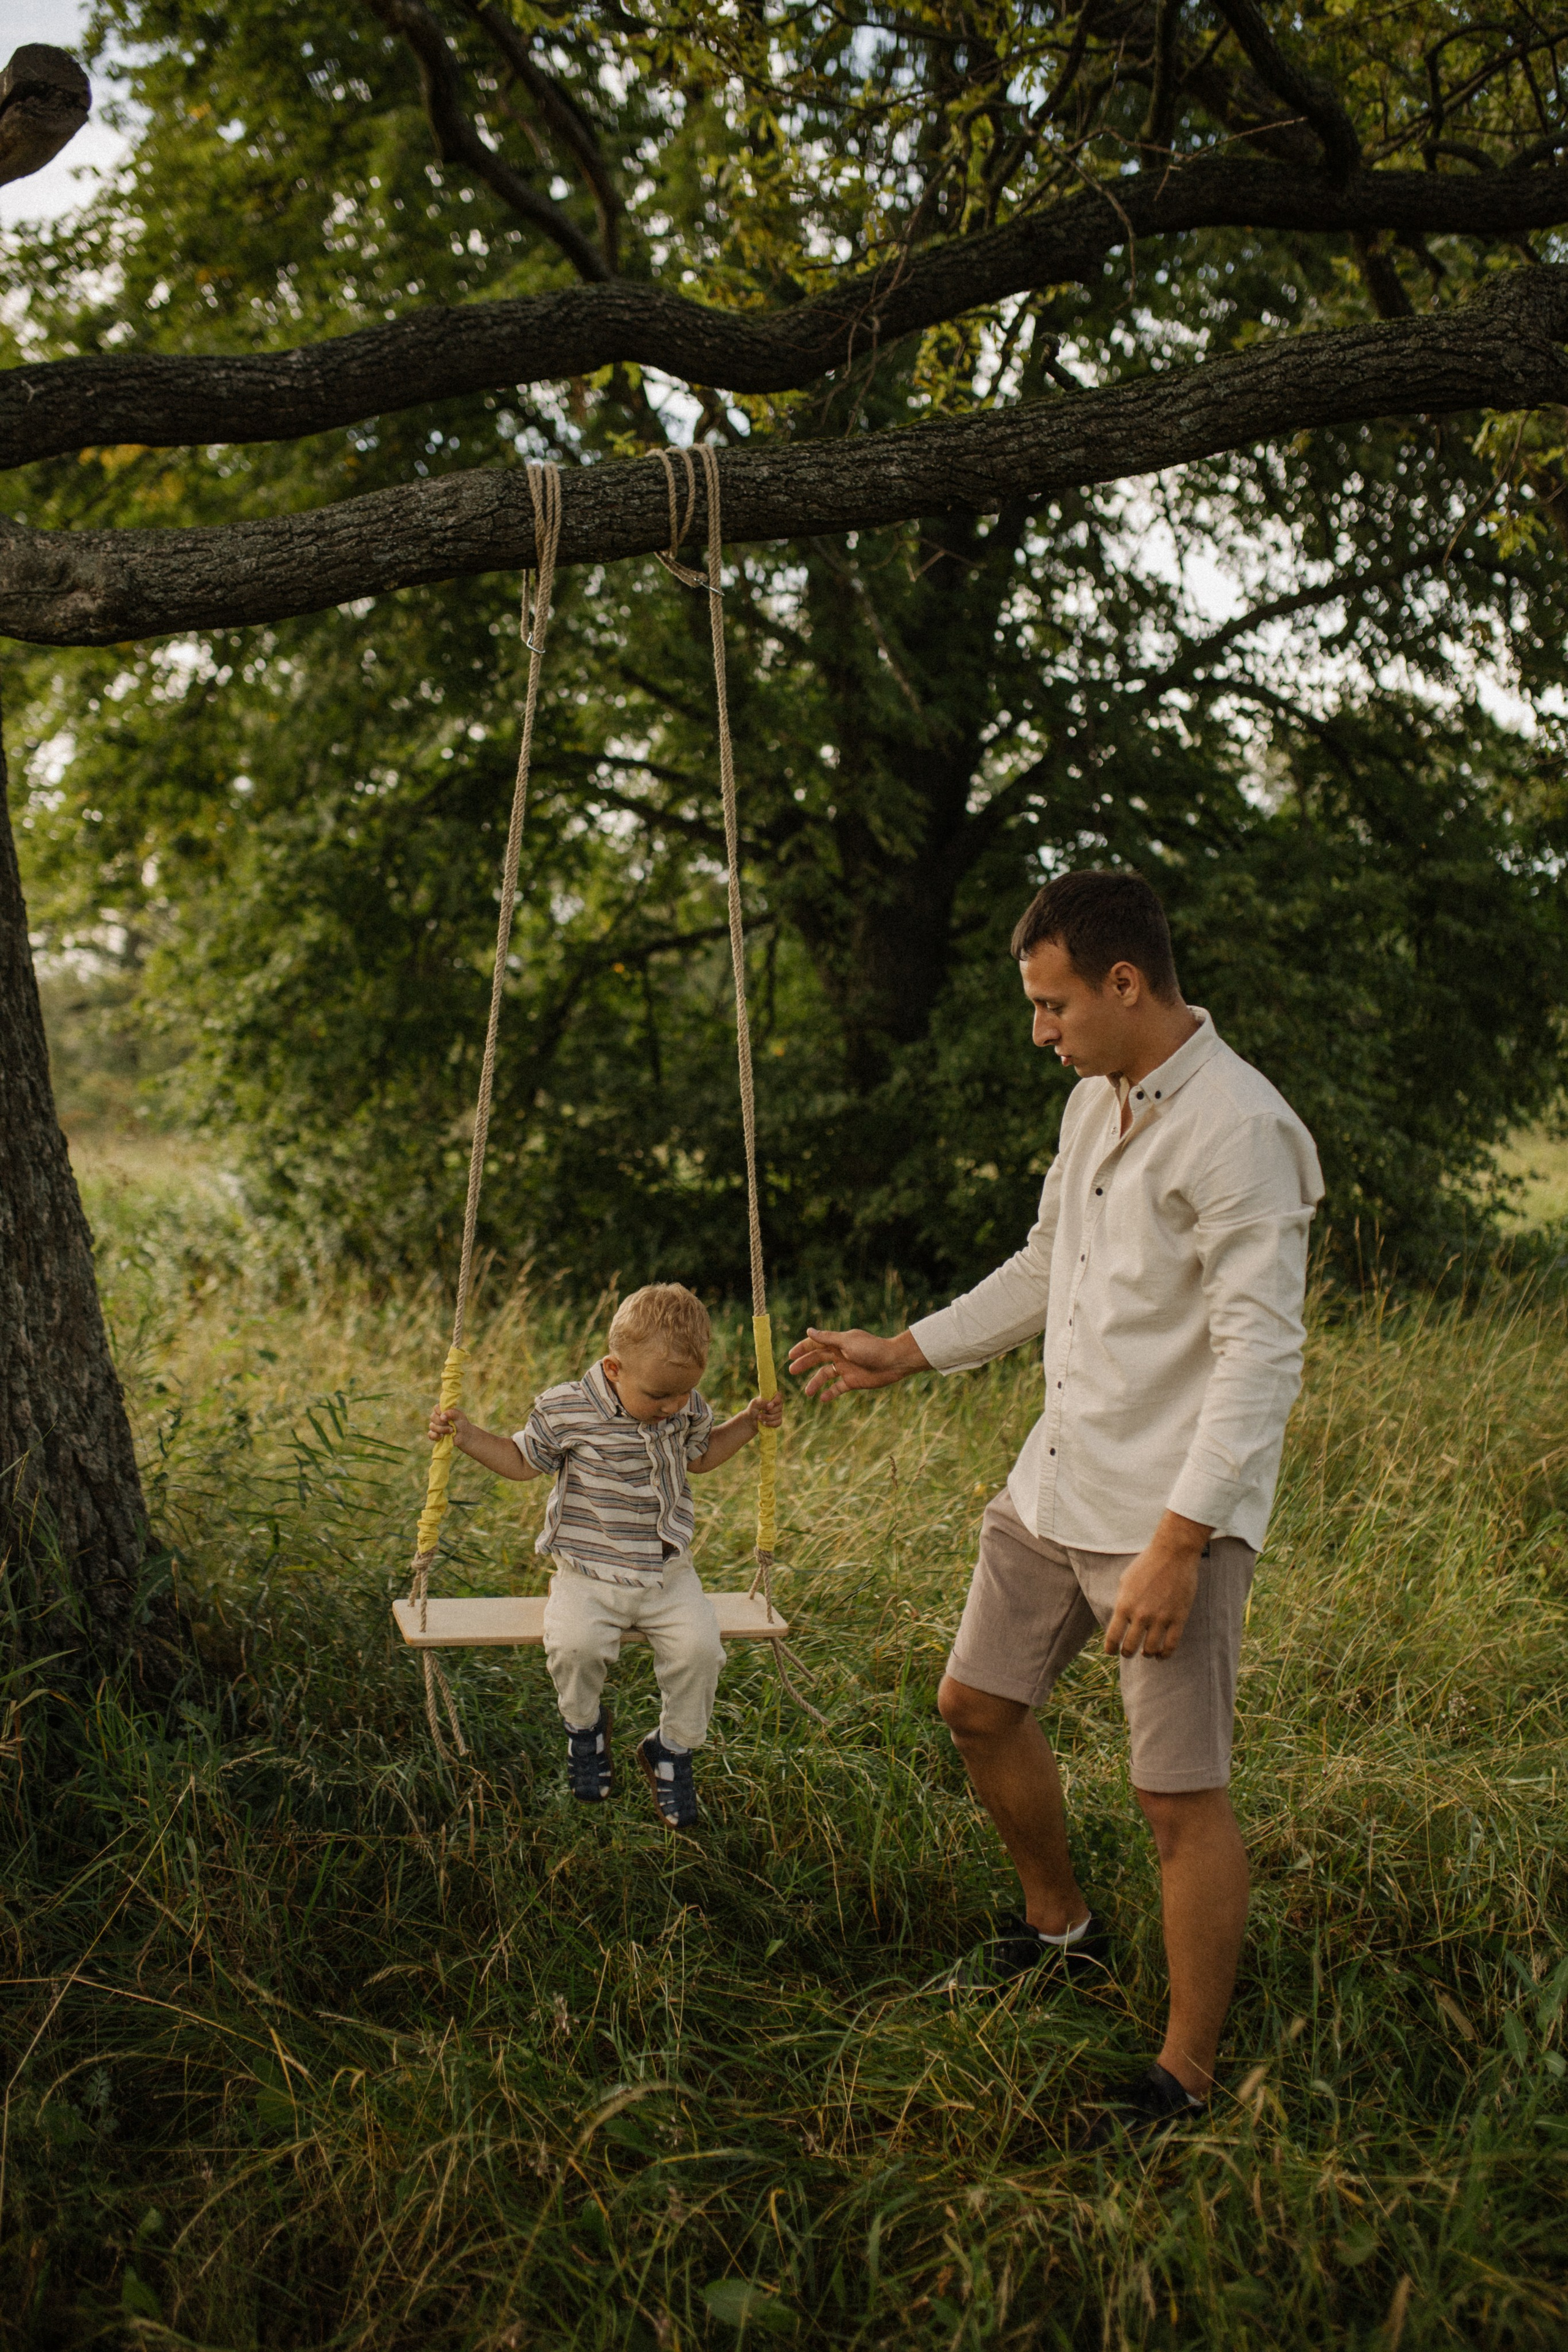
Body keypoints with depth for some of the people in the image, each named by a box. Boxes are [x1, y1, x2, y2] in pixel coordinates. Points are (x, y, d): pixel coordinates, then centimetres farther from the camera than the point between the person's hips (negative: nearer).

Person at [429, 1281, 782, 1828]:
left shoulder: (688, 1409, 2)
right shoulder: (565, 1411, -11)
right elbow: (523, 1461, 6)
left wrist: (750, 1423, 14)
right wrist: (469, 1438, -8)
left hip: (667, 1574, 3)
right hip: (589, 1575, -3)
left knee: (699, 1646, -21)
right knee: (573, 1643, -30)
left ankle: (673, 1748, 7)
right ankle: (584, 1723, 6)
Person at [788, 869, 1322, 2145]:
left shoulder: (1240, 1131, -20)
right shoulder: (1095, 1100, 9)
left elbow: (1261, 1356, -24)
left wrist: (1179, 1541, -28)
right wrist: (903, 1352, 20)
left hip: (1173, 1515, -9)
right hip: (1055, 1486, 9)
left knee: (1181, 1793, -2)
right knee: (979, 1703, 19)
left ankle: (1189, 2077, 14)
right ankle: (1062, 1930, 41)